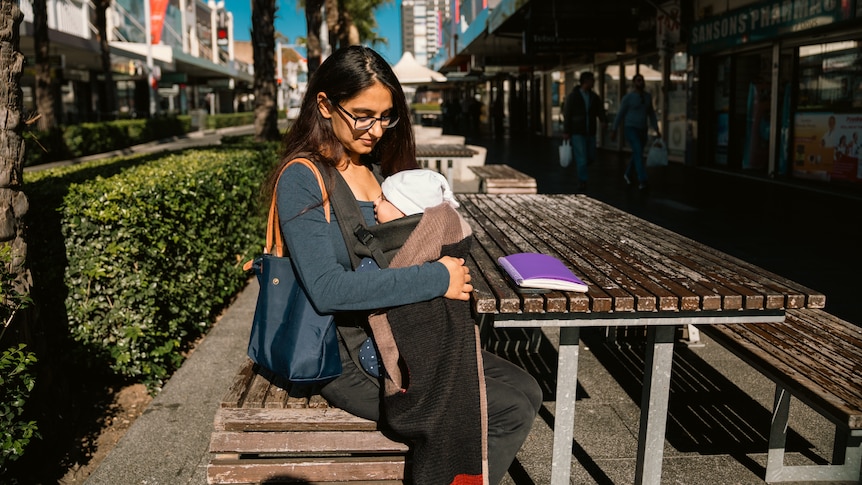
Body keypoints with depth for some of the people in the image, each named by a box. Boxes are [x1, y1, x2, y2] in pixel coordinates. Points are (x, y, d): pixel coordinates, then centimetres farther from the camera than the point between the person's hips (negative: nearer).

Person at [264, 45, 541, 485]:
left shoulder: (378, 167, 9)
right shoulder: (302, 179, -15)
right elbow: (327, 290, -26)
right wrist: (436, 279, -22)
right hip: (349, 357, -8)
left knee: (527, 391, 4)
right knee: (510, 413, -11)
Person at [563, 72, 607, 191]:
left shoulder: (594, 97, 7)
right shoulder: (573, 96, -6)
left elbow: (600, 111, 4)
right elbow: (566, 114, -5)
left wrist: (604, 119, -20)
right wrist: (566, 131, -9)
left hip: (590, 132, 5)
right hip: (577, 132, -5)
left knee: (591, 157, 7)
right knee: (582, 158, -6)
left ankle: (580, 167, 36)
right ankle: (582, 181, 7)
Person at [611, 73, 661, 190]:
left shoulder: (647, 96, 8)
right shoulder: (628, 97, -10)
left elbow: (651, 114, 12)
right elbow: (620, 114, -6)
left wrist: (657, 130, 8)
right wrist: (614, 130, -5)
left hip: (642, 130, 6)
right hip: (630, 129, -6)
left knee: (637, 154, 15)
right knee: (639, 153, -19)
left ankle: (627, 174, 39)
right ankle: (642, 181, -17)